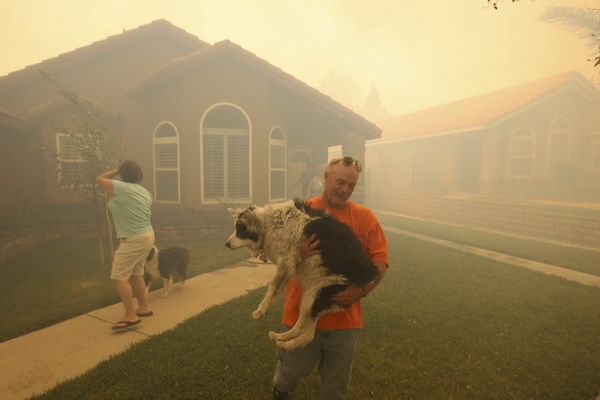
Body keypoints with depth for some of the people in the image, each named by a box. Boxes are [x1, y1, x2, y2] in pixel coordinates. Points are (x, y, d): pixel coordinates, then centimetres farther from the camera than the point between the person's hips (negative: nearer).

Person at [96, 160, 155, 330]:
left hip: (133, 240, -9)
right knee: (135, 274, 18)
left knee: (119, 276, -4)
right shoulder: (145, 192, 10)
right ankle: (143, 308, 28)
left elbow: (99, 179, 3)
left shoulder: (120, 187, -13)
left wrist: (116, 171, 11)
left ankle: (130, 315, -4)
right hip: (147, 236, 9)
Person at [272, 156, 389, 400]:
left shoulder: (365, 217, -2)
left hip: (346, 317, 1)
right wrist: (297, 254, -26)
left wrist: (362, 290, -17)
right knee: (292, 371, 19)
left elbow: (380, 260, -2)